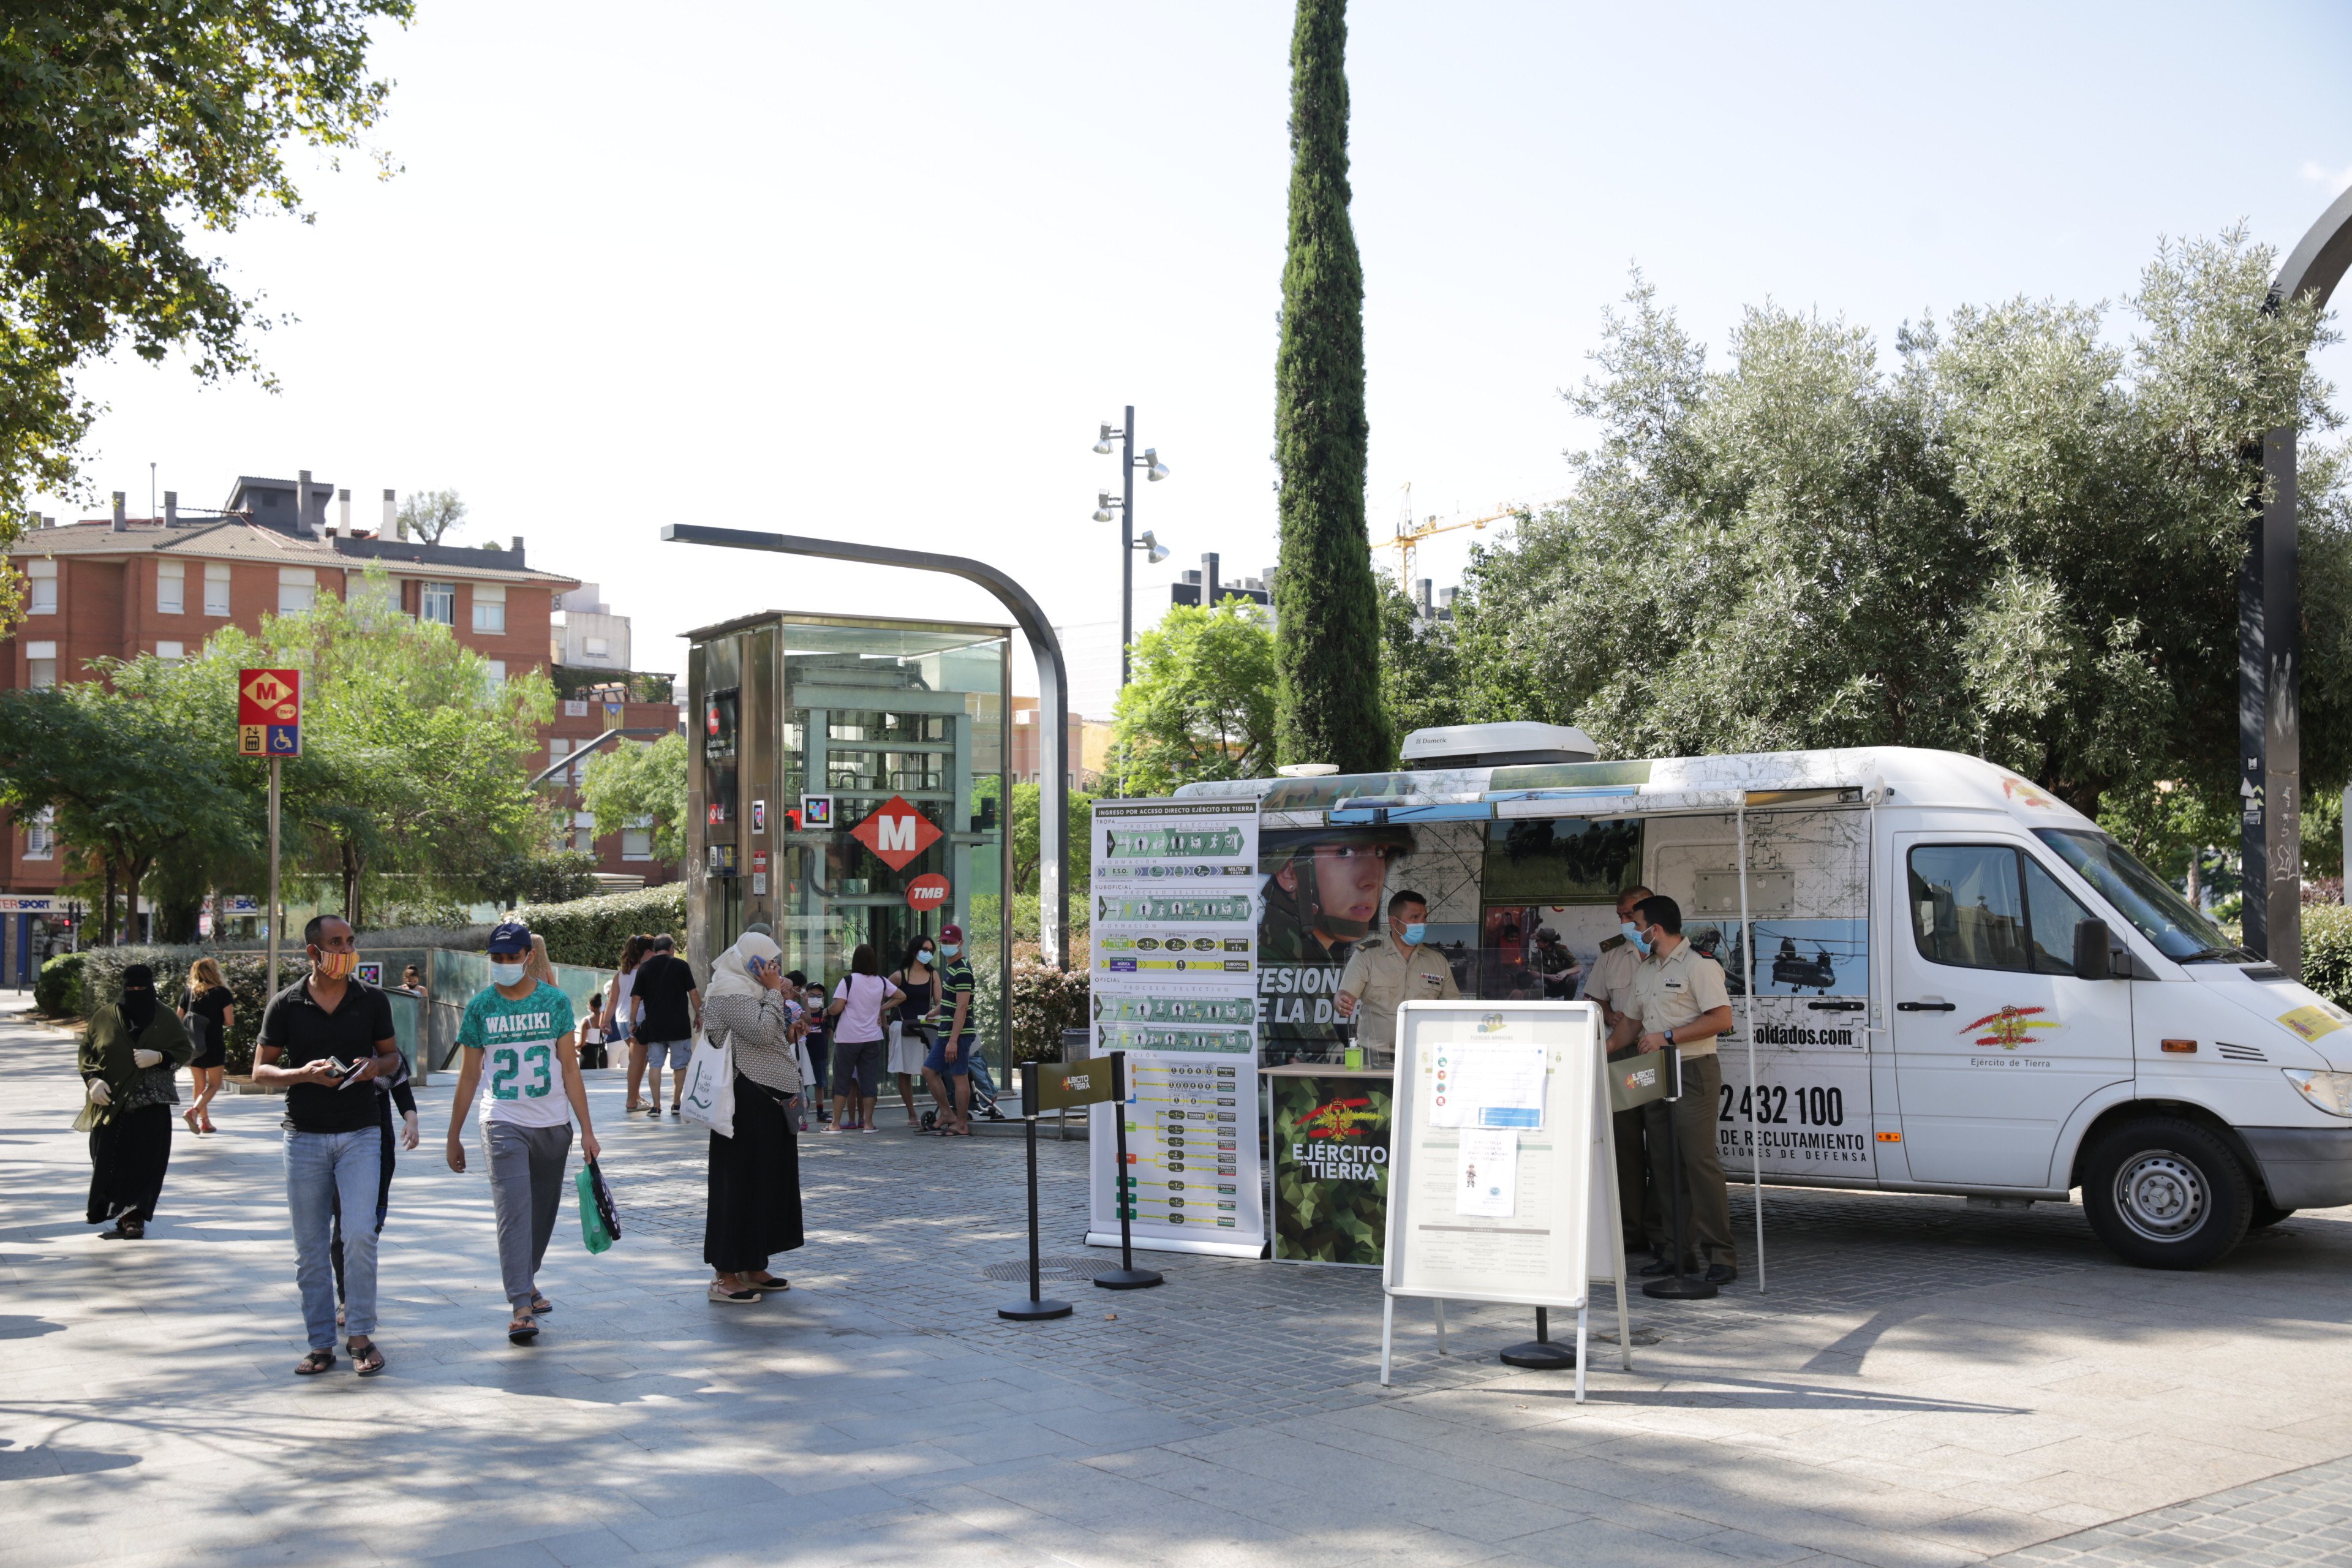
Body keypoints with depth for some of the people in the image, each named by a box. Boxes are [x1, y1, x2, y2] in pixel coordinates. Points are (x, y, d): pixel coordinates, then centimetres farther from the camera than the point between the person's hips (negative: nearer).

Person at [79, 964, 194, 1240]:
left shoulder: (165, 1018, 4)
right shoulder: (104, 1017, 6)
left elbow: (186, 1051, 5)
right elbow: (85, 1052, 10)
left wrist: (158, 1057, -14)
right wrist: (92, 1080, -7)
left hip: (151, 1105, -2)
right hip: (111, 1103, 2)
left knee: (145, 1161, -9)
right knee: (112, 1162, 0)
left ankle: (133, 1218, -9)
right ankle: (129, 1217, 10)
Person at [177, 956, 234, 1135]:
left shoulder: (188, 993, 4)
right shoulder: (222, 992, -7)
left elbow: (179, 1020, 7)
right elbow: (229, 1021, -9)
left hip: (193, 1045, 4)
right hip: (214, 1046, -4)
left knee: (199, 1084, 15)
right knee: (214, 1085, 4)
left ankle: (205, 1121, 20)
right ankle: (193, 1111, -18)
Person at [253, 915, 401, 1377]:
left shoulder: (372, 1000, 3)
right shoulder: (285, 1005, -1)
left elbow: (392, 1054, 13)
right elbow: (261, 1070, 4)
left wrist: (377, 1067, -10)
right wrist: (305, 1073, -15)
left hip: (360, 1134, 0)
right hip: (304, 1135, 0)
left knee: (359, 1235, -11)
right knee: (310, 1246, 4)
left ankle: (361, 1335, 1)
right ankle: (321, 1343, 14)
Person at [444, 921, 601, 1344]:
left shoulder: (556, 1001, 1)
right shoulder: (480, 1007, 1)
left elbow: (570, 1070, 2)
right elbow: (469, 1075, 7)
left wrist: (586, 1129, -1)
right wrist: (454, 1135, 9)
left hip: (553, 1125, 2)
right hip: (504, 1123, -2)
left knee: (543, 1210, 12)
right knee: (514, 1210, -13)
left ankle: (526, 1281, 33)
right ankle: (521, 1307, -15)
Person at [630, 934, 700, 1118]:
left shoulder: (644, 968, 3)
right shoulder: (681, 965, -2)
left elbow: (636, 998, 2)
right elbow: (694, 994, -3)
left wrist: (633, 1022, 11)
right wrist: (698, 1016, 8)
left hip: (653, 1025, 2)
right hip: (679, 1025, -1)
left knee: (655, 1064, 7)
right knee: (679, 1065, 9)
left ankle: (656, 1106, 3)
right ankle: (676, 1104, 11)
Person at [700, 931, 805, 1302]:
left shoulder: (749, 990, 19)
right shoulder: (731, 992, -13)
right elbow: (762, 1032, -24)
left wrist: (785, 1019, 10)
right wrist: (774, 993, -15)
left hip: (768, 1101, 11)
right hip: (749, 1101, -11)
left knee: (767, 1182, 14)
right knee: (742, 1184, -6)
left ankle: (752, 1268, 22)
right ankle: (725, 1276, -1)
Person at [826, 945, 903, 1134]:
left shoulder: (848, 981, -10)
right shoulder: (881, 982, 4)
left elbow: (836, 1008, -14)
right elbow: (902, 996, 17)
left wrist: (826, 1011, 6)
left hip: (848, 1038, -3)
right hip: (872, 1038, 3)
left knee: (842, 1082, 4)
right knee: (869, 1080, 6)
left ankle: (836, 1123, 5)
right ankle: (867, 1122, 5)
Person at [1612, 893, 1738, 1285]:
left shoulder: (1699, 966, -8)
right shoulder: (1644, 972, 18)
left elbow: (1722, 1018, -16)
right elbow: (1633, 1024, 25)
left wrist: (1668, 1038, -17)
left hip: (1693, 1073, -8)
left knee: (1700, 1161, -12)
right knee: (1664, 1165, 6)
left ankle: (1721, 1256, -10)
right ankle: (1678, 1252, 11)